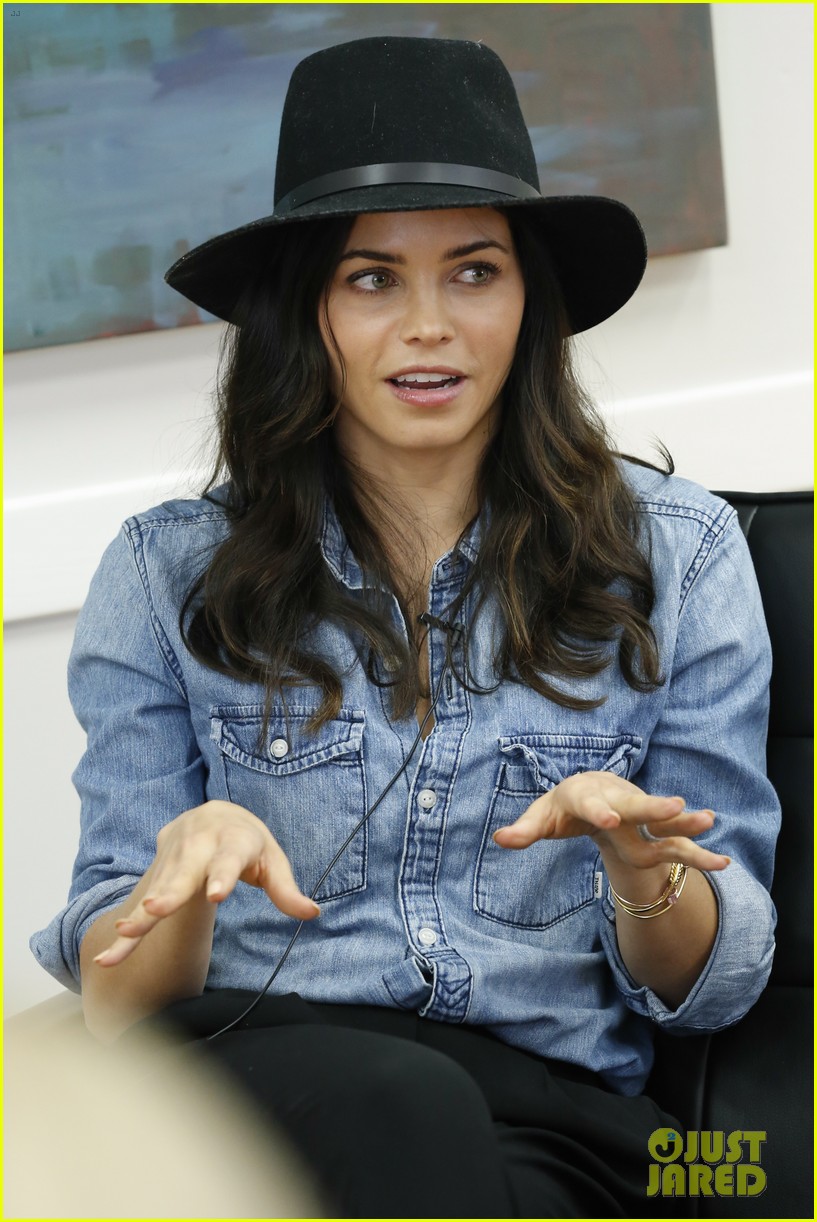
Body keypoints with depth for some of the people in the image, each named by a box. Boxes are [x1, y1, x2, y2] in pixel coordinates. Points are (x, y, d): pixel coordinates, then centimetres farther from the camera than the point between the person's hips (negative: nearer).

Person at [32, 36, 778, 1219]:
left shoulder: (676, 555, 9)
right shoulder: (169, 574, 8)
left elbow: (711, 987, 9)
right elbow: (118, 1000, 5)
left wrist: (645, 875, -15)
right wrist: (188, 879, -19)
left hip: (545, 1117, 1)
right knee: (398, 1109, -37)